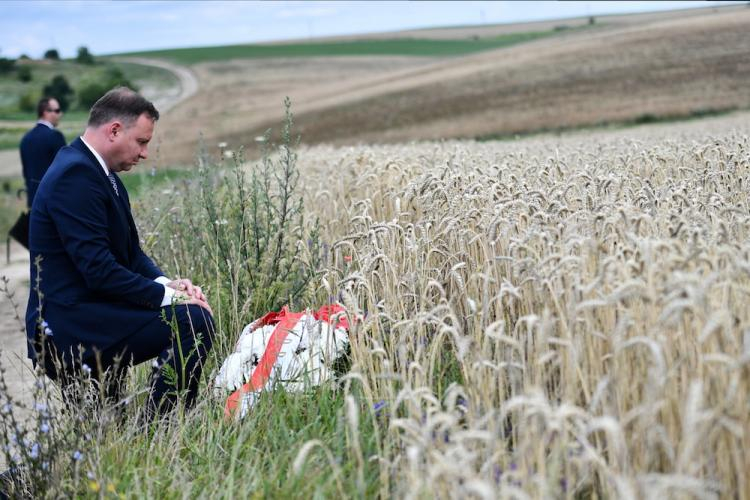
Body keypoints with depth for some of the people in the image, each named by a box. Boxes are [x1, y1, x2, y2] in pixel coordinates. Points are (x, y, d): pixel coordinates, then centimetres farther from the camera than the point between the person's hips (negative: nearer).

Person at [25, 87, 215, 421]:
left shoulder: (97, 171, 14)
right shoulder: (76, 174, -18)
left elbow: (129, 252, 17)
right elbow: (98, 269, -24)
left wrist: (167, 283, -1)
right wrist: (167, 295, -17)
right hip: (69, 327, -11)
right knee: (194, 321, -20)